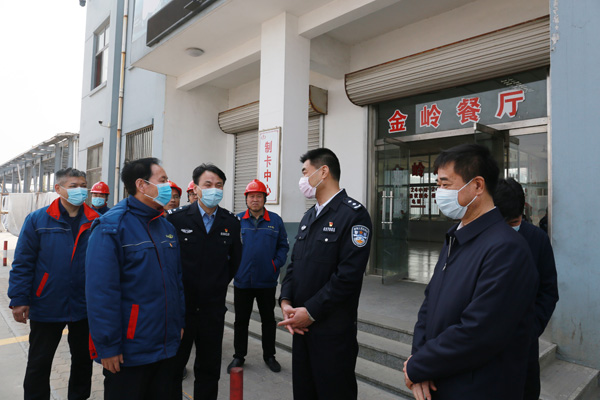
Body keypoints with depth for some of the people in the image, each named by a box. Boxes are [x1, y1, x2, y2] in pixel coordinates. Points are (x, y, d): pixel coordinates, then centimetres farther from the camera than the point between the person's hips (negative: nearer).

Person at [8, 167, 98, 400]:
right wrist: (19, 299, -9)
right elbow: (22, 263, -6)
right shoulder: (37, 220, -7)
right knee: (39, 363, 14)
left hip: (84, 307, 2)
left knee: (83, 359, 18)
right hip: (46, 308, -2)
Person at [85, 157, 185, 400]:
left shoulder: (166, 226, 7)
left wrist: (179, 322, 12)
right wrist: (107, 347, -18)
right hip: (128, 352, -6)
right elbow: (101, 291, -20)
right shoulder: (112, 227, -16)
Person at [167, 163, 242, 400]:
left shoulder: (231, 222, 0)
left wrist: (220, 285, 10)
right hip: (180, 305, -2)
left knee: (209, 368, 15)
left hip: (213, 307, 2)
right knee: (173, 365, 14)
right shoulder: (176, 218, -8)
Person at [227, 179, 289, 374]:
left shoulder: (275, 220, 0)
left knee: (268, 320, 14)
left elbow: (283, 246, 4)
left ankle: (269, 355, 31)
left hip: (267, 281, 0)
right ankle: (239, 356, 30)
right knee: (241, 320, 13)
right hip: (242, 281, 0)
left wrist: (276, 264, -8)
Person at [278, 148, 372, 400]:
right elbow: (295, 264, 11)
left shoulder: (353, 214, -13)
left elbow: (348, 275, -20)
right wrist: (285, 301, -4)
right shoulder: (309, 216, 12)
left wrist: (311, 312, -18)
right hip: (301, 325, 7)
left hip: (333, 329, -7)